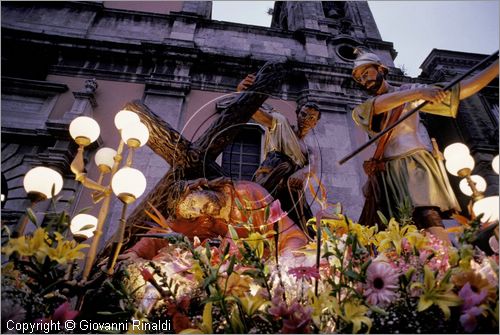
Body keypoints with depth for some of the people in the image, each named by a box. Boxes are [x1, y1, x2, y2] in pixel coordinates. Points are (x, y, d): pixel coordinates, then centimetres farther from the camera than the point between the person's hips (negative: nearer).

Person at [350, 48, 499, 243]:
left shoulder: (409, 91, 14)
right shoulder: (361, 111, 14)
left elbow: (460, 91, 10)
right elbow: (378, 106, -11)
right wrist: (418, 93, -22)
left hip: (414, 163, -2)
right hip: (387, 172, 2)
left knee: (428, 215, -24)